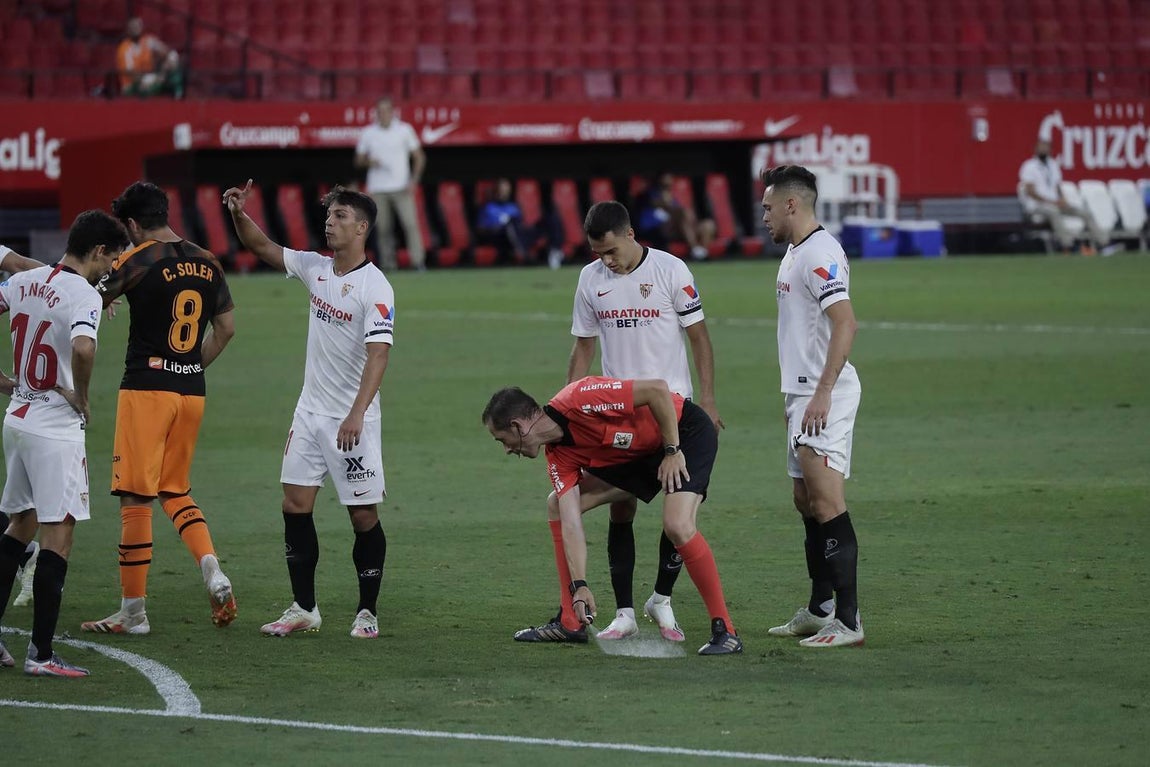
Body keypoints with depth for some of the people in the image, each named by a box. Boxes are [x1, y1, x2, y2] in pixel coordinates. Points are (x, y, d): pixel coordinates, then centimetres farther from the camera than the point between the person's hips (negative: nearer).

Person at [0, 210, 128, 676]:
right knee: (58, 534, -2)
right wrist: (81, 396, -17)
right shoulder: (83, 296, -17)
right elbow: (83, 348, -35)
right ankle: (40, 653, -3)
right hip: (56, 428, -8)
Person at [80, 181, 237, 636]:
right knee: (175, 492, 19)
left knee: (135, 498, 0)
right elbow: (226, 328, 16)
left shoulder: (138, 262, -10)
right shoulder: (207, 265, 9)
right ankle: (213, 571, -4)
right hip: (192, 391, 6)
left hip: (147, 388, -6)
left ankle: (133, 611, 4)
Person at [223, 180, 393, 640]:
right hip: (310, 411, 7)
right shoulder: (315, 268, 5)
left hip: (353, 421, -7)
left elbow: (378, 354, -24)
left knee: (363, 515, -1)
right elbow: (262, 247, 17)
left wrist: (357, 414, -34)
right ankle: (304, 609, 11)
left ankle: (367, 613, 10)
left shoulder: (375, 287, -16)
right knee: (295, 506, 4)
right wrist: (239, 214, -3)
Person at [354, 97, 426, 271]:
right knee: (382, 228, -1)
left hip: (402, 188, -2)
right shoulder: (368, 133, 7)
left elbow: (419, 157, 7)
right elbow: (359, 160, 14)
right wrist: (369, 162, -10)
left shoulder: (404, 130, 4)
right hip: (377, 190, 2)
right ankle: (387, 263, 5)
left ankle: (418, 262, -16)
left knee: (410, 223, -14)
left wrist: (414, 180, -5)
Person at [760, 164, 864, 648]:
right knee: (806, 502, 15)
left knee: (827, 504, -14)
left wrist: (823, 393, -29)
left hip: (824, 397, -11)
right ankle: (820, 610, 24)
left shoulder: (821, 254, -15)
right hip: (802, 393, 11)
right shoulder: (795, 252, 18)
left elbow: (845, 323, -25)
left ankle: (848, 621, -16)